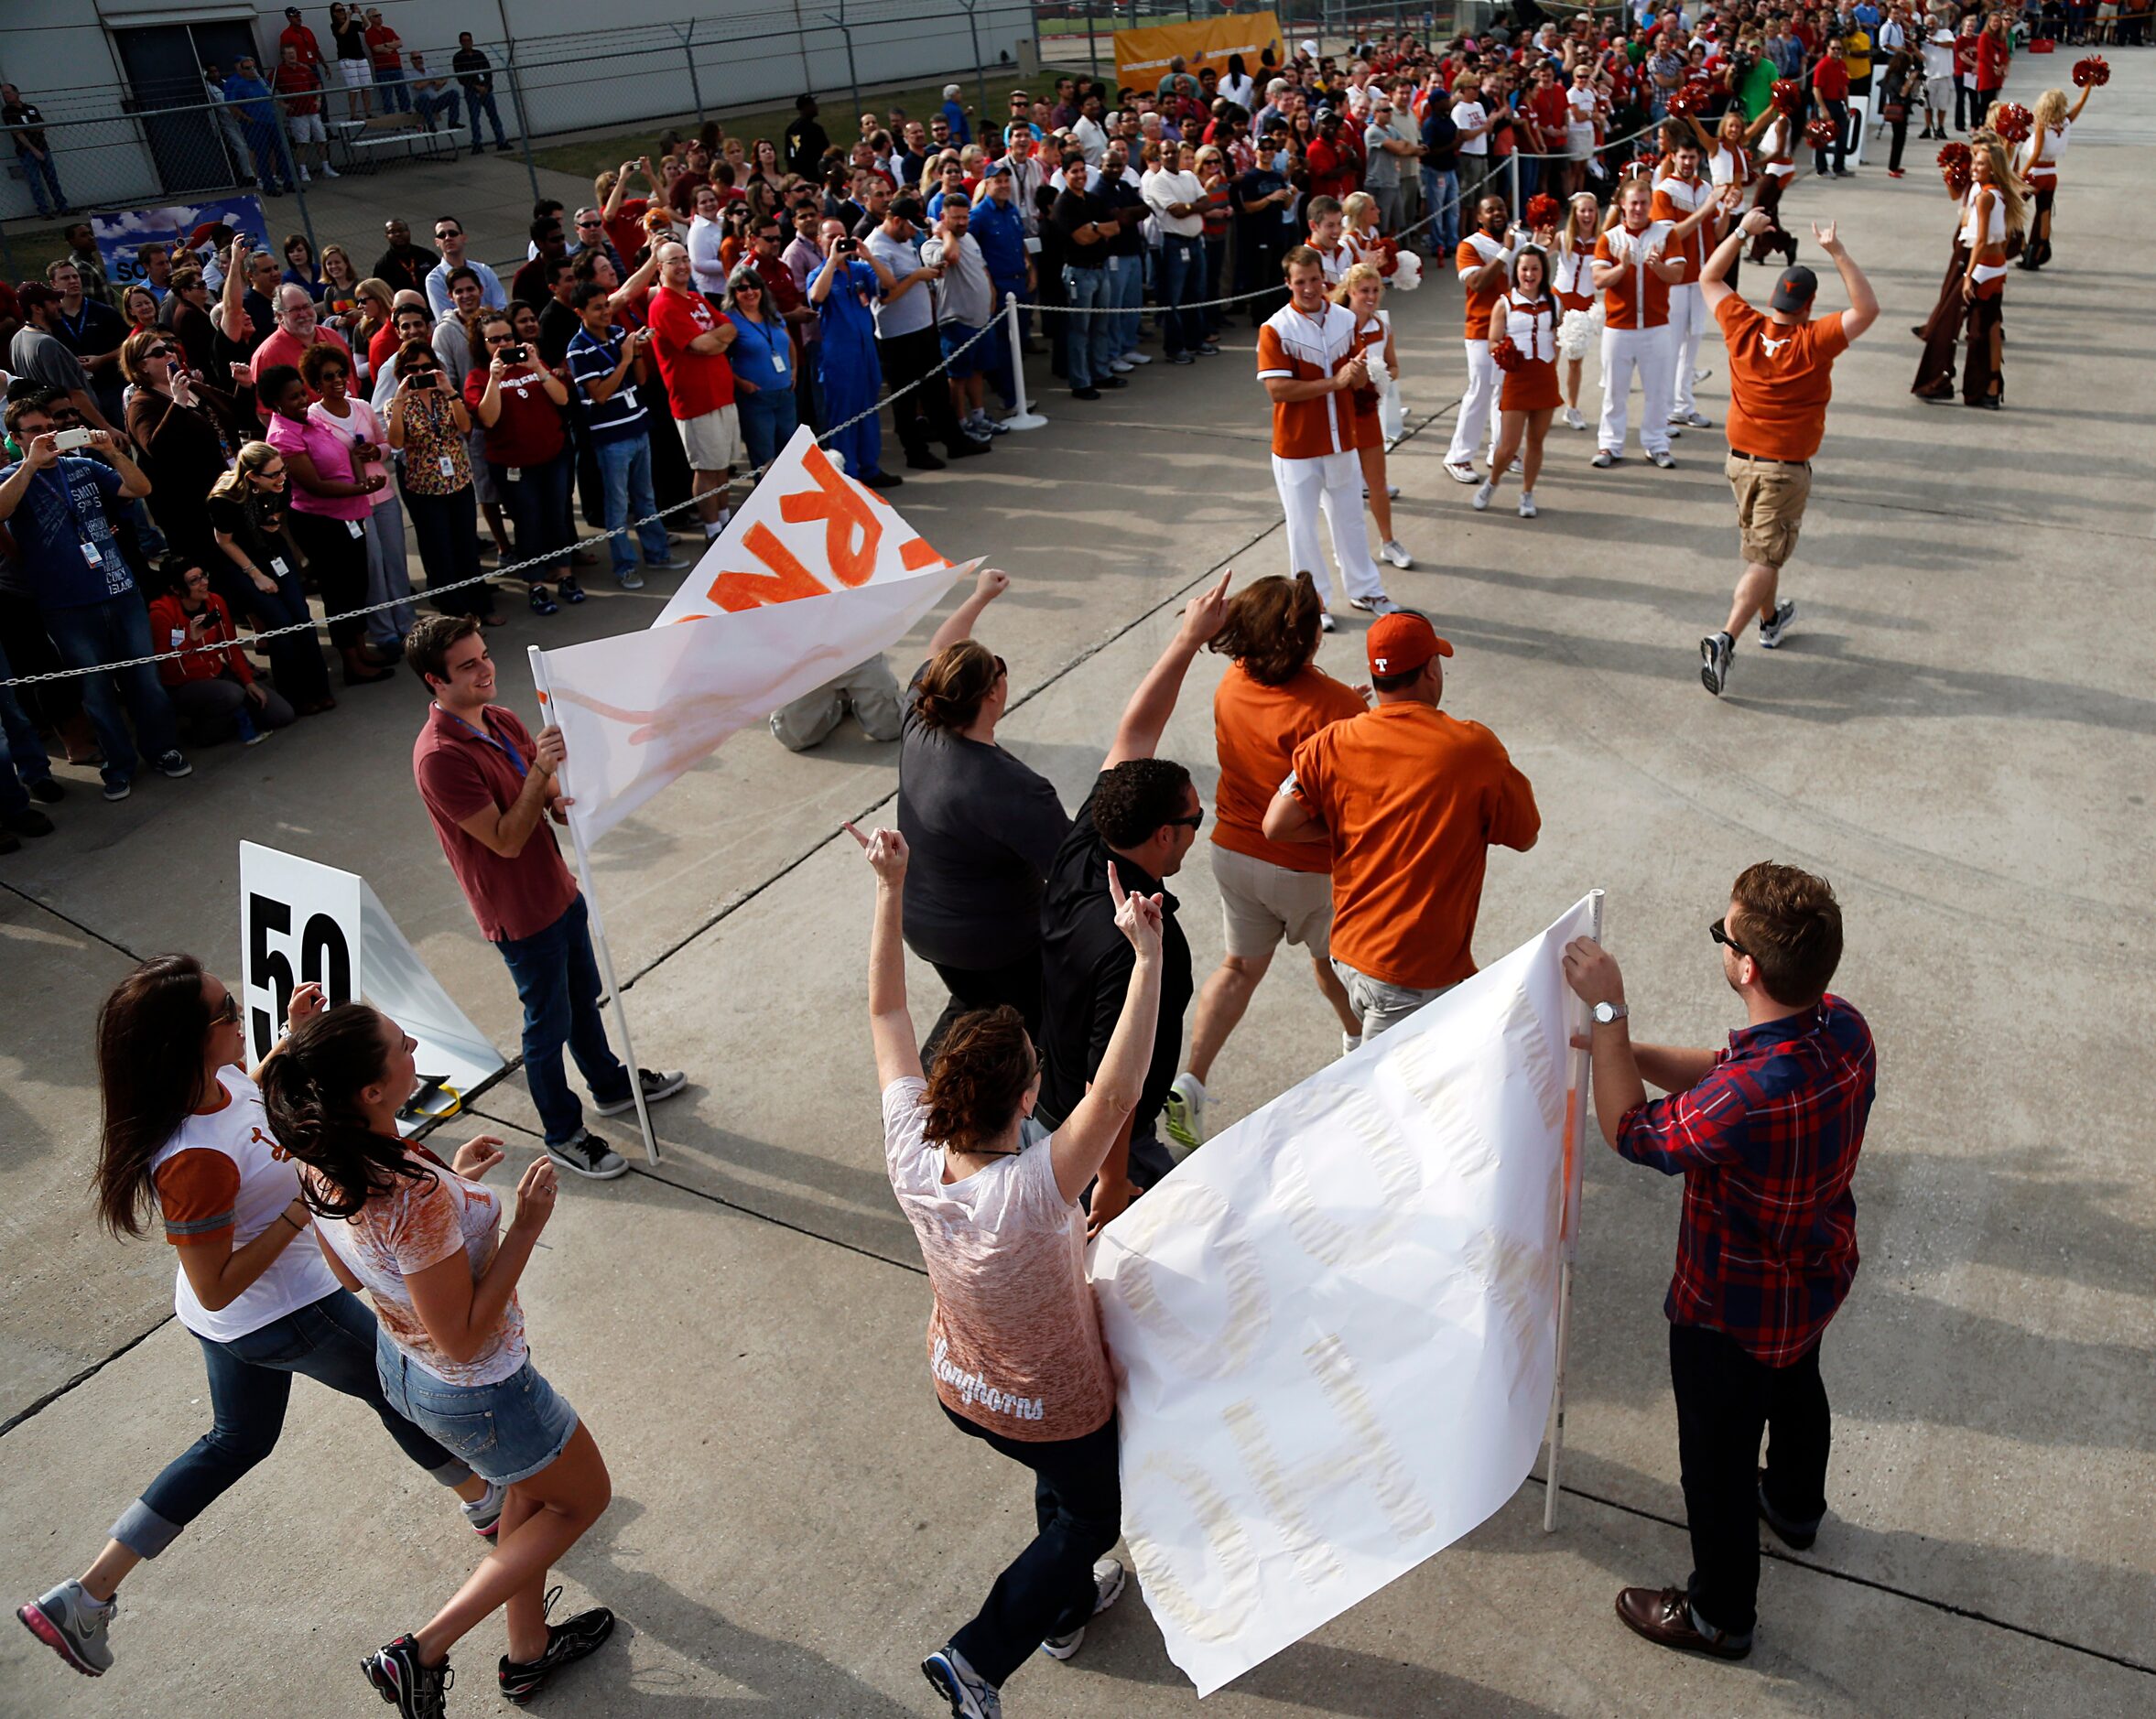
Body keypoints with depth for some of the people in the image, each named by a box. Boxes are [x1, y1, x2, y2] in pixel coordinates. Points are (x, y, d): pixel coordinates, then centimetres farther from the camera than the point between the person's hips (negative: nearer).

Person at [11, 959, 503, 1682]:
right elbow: (217, 1288, -29)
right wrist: (303, 1207, -30)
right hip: (287, 1316, -8)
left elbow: (255, 1098, 13)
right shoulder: (197, 1162, -38)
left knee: (239, 1439, 29)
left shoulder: (219, 1079, -14)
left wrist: (293, 1034, 0)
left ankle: (85, 1598, 32)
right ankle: (489, 1500, 45)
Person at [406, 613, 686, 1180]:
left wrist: (568, 801, -16)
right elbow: (506, 840, -26)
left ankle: (611, 1085, 47)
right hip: (521, 916, -8)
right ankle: (565, 1136, 27)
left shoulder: (503, 721, 1)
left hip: (559, 890, 8)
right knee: (549, 1022, 8)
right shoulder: (440, 756, -26)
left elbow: (554, 801, 7)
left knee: (584, 997, 25)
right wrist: (540, 769, -32)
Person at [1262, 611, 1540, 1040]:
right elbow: (1525, 836, -1)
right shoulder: (1474, 748, -13)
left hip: (1348, 954, 5)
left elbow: (1277, 826, -7)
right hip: (1416, 978, -5)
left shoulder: (1331, 744, -5)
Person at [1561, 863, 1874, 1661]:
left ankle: (1719, 1614, 43)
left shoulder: (1752, 1096, -45)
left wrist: (1607, 1011, -23)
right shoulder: (1843, 1029, -20)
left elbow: (1631, 1131, -25)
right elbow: (1721, 1073, -3)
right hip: (1816, 1277, 8)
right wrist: (1622, 1046, -13)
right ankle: (1795, 1506, 66)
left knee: (1717, 1458, 17)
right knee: (1795, 1387, 36)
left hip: (1735, 1313, -8)